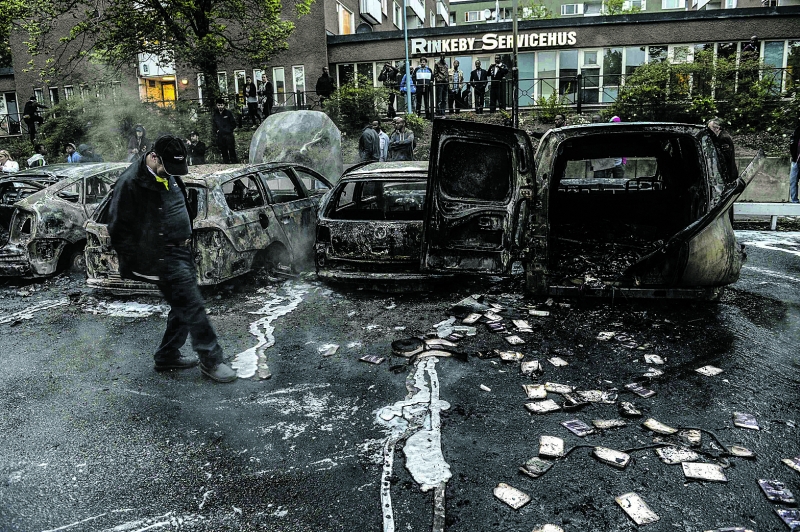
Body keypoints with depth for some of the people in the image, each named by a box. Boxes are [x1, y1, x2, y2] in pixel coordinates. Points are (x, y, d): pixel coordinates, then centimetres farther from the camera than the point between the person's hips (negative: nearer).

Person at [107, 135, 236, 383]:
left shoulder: (170, 175, 10)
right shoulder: (131, 183, -16)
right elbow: (119, 229, -14)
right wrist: (133, 264, -14)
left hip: (182, 250, 9)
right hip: (162, 257, -9)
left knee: (183, 306, 15)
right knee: (192, 305, -9)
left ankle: (167, 356, 29)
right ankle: (211, 359, 2)